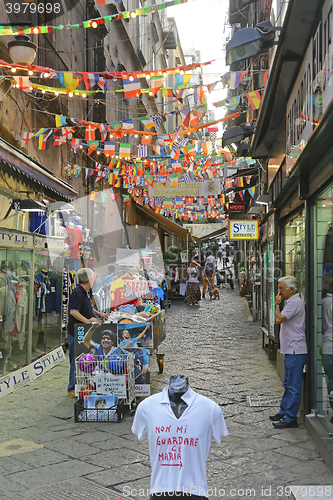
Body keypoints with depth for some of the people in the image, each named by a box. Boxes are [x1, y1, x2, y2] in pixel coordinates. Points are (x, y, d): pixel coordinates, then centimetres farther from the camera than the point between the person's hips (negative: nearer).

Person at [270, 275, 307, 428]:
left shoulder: (295, 302, -16)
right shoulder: (291, 302, 17)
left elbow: (278, 319, -21)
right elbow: (281, 320, 23)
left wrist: (277, 303, -11)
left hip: (295, 351, -11)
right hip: (291, 350, 11)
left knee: (293, 387, -5)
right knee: (288, 385, 18)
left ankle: (290, 418, 0)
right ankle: (284, 412, 27)